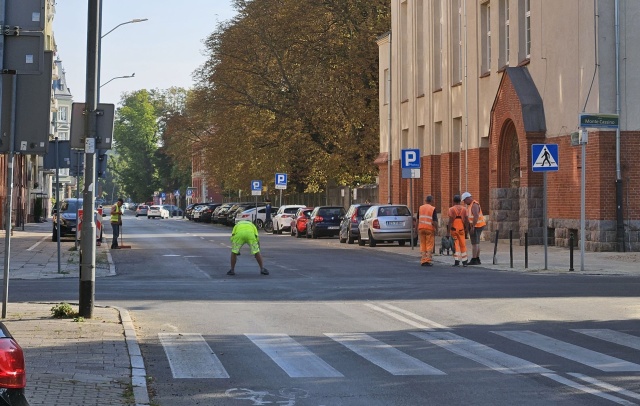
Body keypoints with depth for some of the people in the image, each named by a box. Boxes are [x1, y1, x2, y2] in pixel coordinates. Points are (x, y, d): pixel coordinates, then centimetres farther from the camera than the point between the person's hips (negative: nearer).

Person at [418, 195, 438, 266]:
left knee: (422, 245, 9)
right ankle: (428, 260, -1)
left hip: (421, 228, 4)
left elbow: (418, 220, 12)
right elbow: (434, 221, -13)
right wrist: (436, 229, -3)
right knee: (429, 245, 2)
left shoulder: (420, 208, 7)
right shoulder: (433, 209, -8)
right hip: (430, 229, -4)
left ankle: (423, 261, 7)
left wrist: (417, 229, 19)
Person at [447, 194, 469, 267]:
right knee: (463, 245, 12)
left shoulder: (451, 209, -8)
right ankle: (464, 261, 14)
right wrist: (466, 229, 12)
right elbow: (466, 221, 0)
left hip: (453, 229, -3)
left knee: (455, 245, 0)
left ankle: (456, 261, -9)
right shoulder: (464, 209, 3)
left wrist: (448, 232, -12)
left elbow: (450, 221, -13)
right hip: (461, 229, 3)